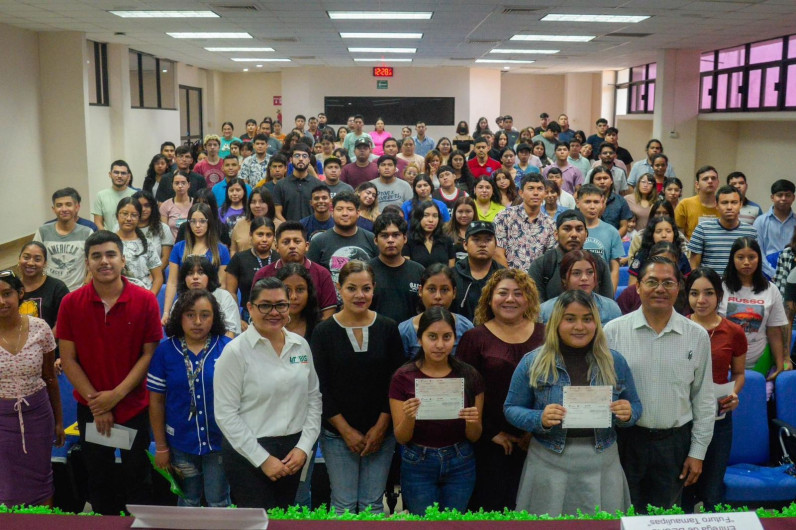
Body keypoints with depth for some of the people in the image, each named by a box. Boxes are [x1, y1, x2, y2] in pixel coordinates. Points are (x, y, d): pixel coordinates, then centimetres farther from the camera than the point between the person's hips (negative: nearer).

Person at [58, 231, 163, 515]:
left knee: (137, 480, 11)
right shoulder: (71, 303, -6)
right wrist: (96, 402, -10)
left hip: (135, 406, -1)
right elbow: (68, 359, -4)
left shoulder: (146, 301, -10)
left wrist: (117, 394, -15)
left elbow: (150, 354, -8)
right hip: (90, 408, 2)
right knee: (99, 480, 16)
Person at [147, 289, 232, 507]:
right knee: (187, 502, 20)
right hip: (182, 443, 2)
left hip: (220, 441, -1)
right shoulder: (165, 351, -5)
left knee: (219, 504, 11)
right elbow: (156, 401, 1)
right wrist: (161, 446, 2)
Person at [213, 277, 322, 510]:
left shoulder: (300, 345, 4)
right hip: (248, 454, -5)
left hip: (294, 451, 5)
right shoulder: (236, 351, -11)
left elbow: (314, 398, 8)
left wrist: (303, 447, -2)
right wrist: (262, 458, -13)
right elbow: (225, 414, -12)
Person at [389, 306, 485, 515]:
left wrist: (472, 421, -23)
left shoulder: (470, 375, -8)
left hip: (460, 464, 2)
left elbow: (474, 437, -1)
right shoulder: (403, 377, -11)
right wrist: (409, 418, -28)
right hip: (418, 465, -1)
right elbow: (401, 438, -7)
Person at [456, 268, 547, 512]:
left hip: (536, 443, 2)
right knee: (490, 503, 3)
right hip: (491, 444, -2)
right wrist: (491, 433, -7)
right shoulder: (475, 338, -1)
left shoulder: (544, 335, 5)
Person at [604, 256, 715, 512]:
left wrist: (697, 452, 5)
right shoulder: (613, 331, -5)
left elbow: (703, 399, 6)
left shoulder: (697, 336, 1)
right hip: (625, 440, -1)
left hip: (674, 443, 2)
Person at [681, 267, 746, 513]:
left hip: (718, 417, 1)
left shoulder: (734, 333, -2)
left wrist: (734, 393, -7)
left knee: (712, 492, 11)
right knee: (681, 488, 9)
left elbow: (738, 373, 11)